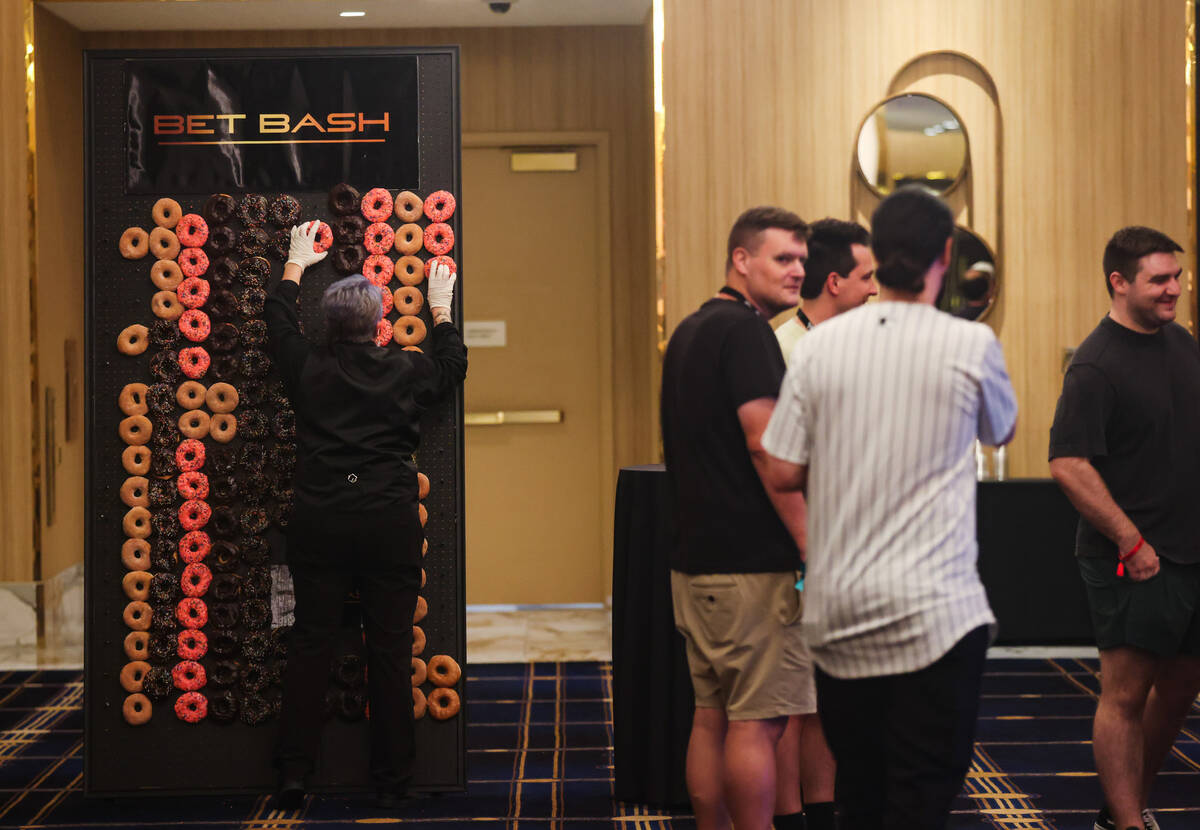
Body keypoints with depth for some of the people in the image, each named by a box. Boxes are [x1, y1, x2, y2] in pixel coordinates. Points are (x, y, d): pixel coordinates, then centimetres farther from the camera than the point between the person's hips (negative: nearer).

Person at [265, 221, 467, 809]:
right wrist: (440, 310, 33)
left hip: (319, 522, 1)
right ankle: (391, 779, 9)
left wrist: (296, 264, 34)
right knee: (390, 647, 3)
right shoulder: (406, 374, -2)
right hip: (391, 522, -1)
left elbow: (279, 323, 20)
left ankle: (293, 773, 8)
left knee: (310, 643, 6)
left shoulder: (307, 371, 0)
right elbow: (452, 365, 20)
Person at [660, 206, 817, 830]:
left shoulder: (689, 332, 18)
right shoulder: (745, 332, -12)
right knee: (757, 722, -5)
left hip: (695, 561, 9)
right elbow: (766, 445, -20)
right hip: (753, 564, -9)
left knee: (711, 716, 12)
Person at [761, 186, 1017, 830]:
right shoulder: (971, 346, -7)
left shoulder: (819, 344, -1)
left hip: (837, 613, 4)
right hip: (933, 615, -4)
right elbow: (1003, 432, 13)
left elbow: (782, 473, 2)